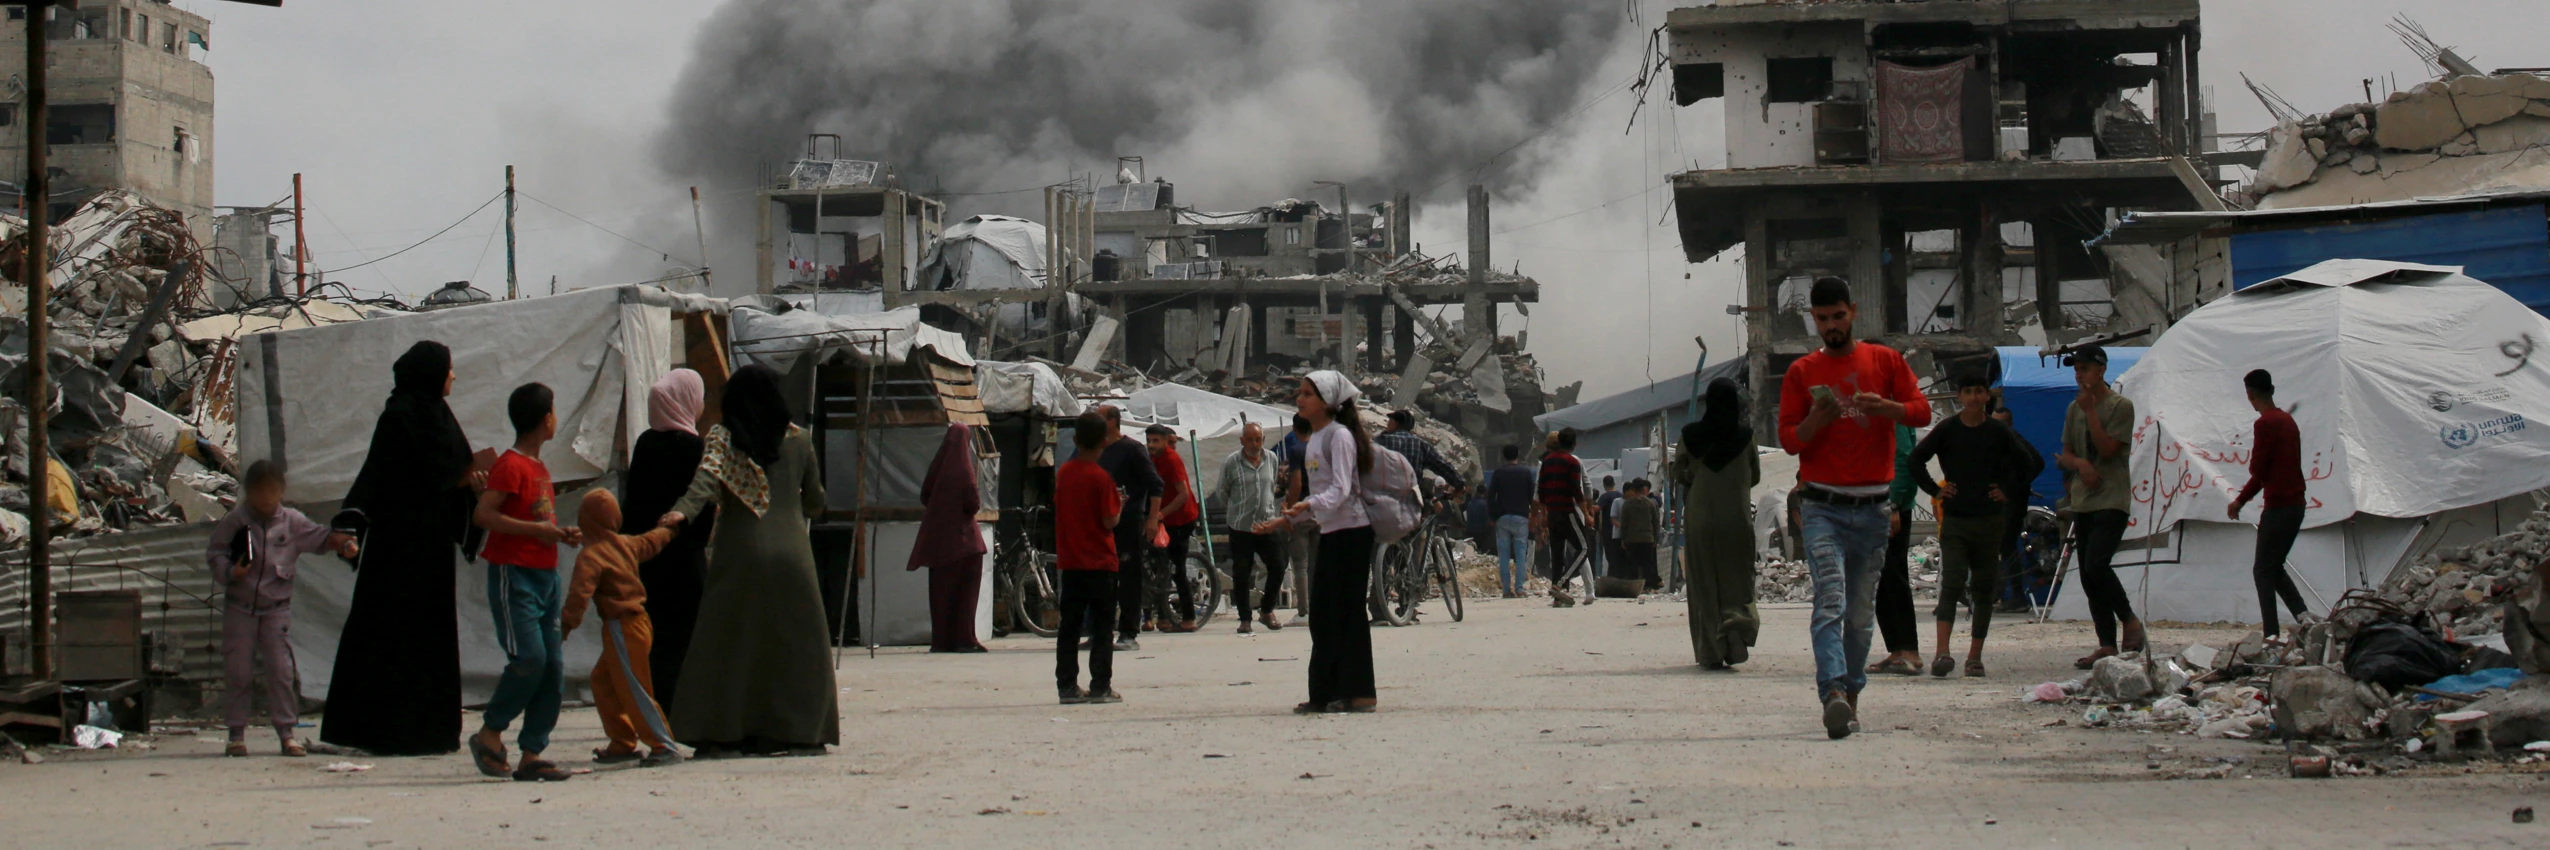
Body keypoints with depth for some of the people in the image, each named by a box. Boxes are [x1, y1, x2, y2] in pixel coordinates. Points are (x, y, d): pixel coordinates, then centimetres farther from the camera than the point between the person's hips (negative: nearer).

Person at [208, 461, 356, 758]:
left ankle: (286, 731, 5)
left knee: (282, 670, -3)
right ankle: (236, 732, 11)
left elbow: (319, 537, 3)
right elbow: (214, 554, 0)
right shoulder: (234, 522, -1)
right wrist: (230, 571, -18)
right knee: (237, 669, 2)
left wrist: (341, 542, -15)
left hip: (277, 607, 1)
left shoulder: (292, 522, 3)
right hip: (239, 607, -1)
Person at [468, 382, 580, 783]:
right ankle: (488, 734, 2)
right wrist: (538, 529, -20)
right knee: (529, 659, -16)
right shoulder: (511, 466, -10)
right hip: (514, 574, -9)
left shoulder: (539, 467, 18)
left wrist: (561, 535, 9)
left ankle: (531, 754, 4)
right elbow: (483, 515, -21)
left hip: (545, 576, 9)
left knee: (554, 666, 2)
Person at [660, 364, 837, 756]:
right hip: (790, 553, 1)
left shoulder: (722, 437, 2)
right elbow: (815, 502, 14)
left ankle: (721, 732, -1)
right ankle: (800, 730, 5)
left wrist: (683, 510, -33)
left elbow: (707, 475, -19)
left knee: (728, 641, 3)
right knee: (796, 643, 7)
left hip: (738, 551, -1)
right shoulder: (798, 439, 8)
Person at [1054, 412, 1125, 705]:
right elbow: (1109, 522, -14)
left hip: (1070, 562, 5)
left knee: (1069, 627, 8)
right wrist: (1120, 505, 4)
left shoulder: (1063, 472, 3)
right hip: (1100, 562, -5)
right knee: (1101, 627, 1)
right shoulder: (1101, 477, -13)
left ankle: (1067, 686, 8)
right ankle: (1100, 687, 0)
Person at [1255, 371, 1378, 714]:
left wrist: (1307, 506, -36)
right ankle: (1325, 694, 11)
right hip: (1329, 532, 9)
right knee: (1322, 615, 7)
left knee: (1347, 610, -8)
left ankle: (1359, 693, -4)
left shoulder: (1340, 435, -11)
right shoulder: (1315, 439, 16)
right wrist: (1286, 519, 20)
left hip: (1351, 531, -9)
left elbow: (1340, 489, -21)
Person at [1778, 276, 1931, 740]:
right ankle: (1834, 693, -31)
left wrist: (1883, 406, -16)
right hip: (1822, 505, -2)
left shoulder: (1885, 361, 9)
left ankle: (1851, 696, 16)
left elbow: (1922, 411, 3)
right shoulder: (1802, 372, 8)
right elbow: (1789, 438, 4)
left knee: (1861, 611, 6)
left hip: (1872, 506, 2)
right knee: (1830, 601, -18)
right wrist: (1817, 419, -17)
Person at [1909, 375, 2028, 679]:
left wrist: (2007, 492, 6)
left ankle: (1975, 657, 12)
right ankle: (1942, 653, -23)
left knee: (1984, 589, 6)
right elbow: (1916, 460, 7)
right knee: (1951, 584, -14)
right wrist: (1935, 490, 1)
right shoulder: (1947, 430, -1)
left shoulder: (1999, 433, 2)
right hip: (1954, 519, -2)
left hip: (1989, 519, 2)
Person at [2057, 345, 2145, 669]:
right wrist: (2080, 464, -6)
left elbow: (2108, 449, -13)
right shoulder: (2073, 409, 14)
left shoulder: (2121, 405, -5)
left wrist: (2090, 411, -14)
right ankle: (2107, 645, 6)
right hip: (2082, 500, 7)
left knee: (2096, 565, -22)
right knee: (2088, 576, 3)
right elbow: (2065, 455, 16)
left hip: (2112, 499, -7)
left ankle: (2130, 621, -2)